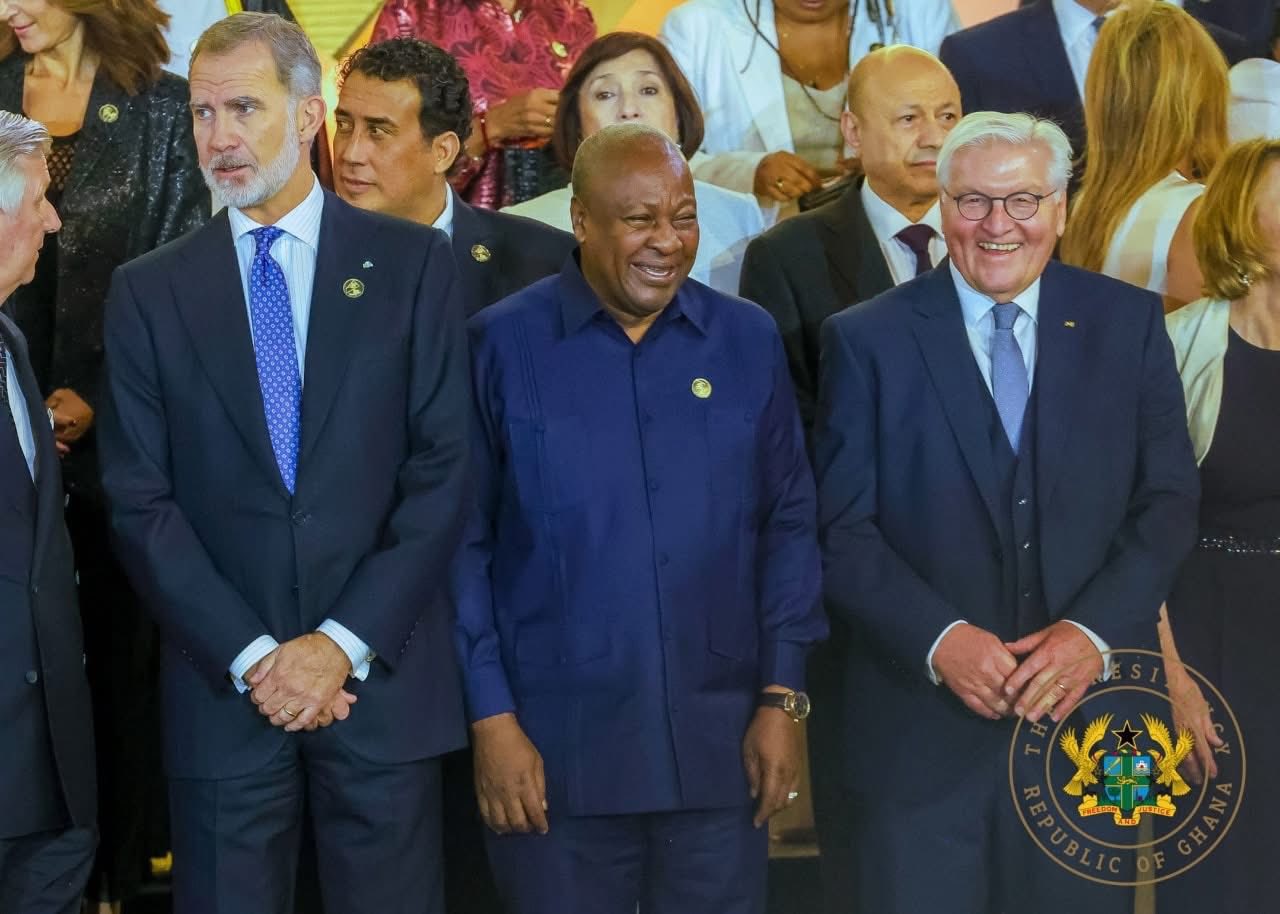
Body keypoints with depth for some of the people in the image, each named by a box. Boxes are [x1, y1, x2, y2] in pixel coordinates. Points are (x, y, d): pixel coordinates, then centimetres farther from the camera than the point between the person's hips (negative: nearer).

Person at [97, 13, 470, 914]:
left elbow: (444, 469, -3)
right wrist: (251, 657, -9)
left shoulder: (412, 262, 2)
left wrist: (345, 643, -10)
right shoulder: (150, 290, 5)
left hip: (383, 678, -1)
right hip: (221, 693, 1)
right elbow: (140, 502, 1)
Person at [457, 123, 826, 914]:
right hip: (554, 750, -2)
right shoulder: (503, 343, -3)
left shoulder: (749, 340, 5)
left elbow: (789, 523, 7)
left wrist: (784, 697, 1)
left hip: (720, 745, 2)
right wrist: (491, 717, -6)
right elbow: (465, 540, -3)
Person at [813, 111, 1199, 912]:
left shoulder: (1129, 324, 5)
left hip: (1089, 707, 1)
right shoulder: (868, 340, 1)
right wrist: (938, 638, -16)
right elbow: (843, 531, -2)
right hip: (923, 726, -1)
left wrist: (1094, 630, -12)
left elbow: (1169, 502, 2)